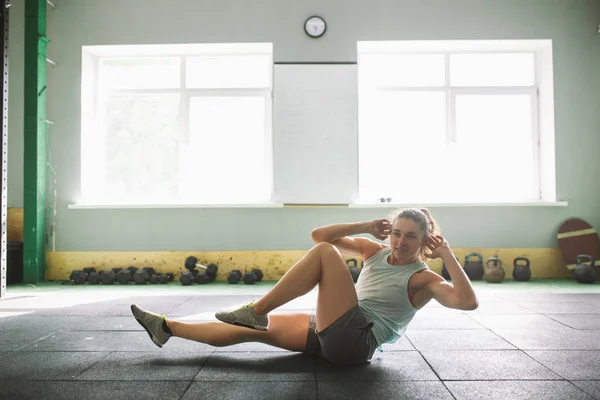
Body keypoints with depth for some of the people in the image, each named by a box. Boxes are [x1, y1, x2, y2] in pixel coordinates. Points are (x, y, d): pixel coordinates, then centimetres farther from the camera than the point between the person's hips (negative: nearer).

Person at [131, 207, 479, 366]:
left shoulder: (422, 278, -2)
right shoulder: (375, 251, 14)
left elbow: (468, 301, -19)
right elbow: (319, 234, 6)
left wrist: (448, 255, -18)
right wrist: (368, 227, 0)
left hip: (355, 340, -7)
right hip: (330, 336, 7)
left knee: (325, 252, -21)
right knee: (253, 330, 0)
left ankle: (257, 310, -18)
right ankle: (167, 327, 10)